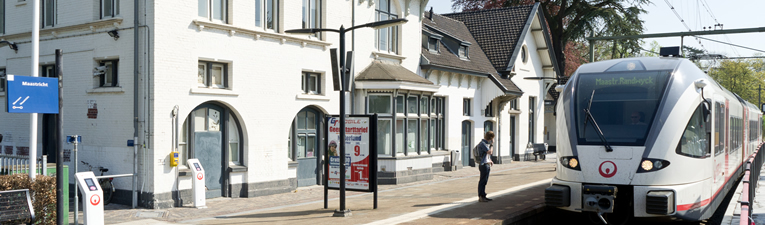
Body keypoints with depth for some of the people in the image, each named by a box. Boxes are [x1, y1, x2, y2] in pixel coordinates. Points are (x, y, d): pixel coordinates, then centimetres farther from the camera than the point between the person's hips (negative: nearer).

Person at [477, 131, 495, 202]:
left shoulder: (487, 143, 16)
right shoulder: (482, 144, -16)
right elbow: (490, 152, -21)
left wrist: (490, 160, 15)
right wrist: (492, 144, -11)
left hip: (487, 164, 10)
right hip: (483, 164, -10)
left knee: (484, 181, 13)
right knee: (483, 181, -7)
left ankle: (483, 196, 19)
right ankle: (481, 197, -4)